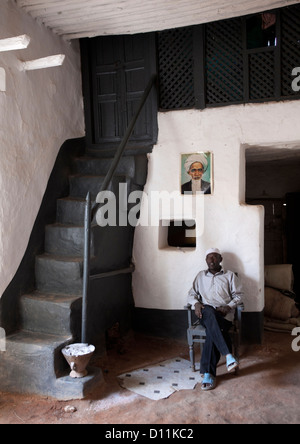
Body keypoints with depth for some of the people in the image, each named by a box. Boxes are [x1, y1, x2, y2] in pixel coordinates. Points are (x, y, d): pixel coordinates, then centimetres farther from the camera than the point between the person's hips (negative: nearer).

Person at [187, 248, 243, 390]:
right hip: (205, 313, 1)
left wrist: (228, 306, -9)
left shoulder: (229, 275, 15)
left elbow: (238, 295, 9)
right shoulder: (201, 276, 22)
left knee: (212, 331, -34)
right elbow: (191, 294, 20)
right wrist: (196, 304, -3)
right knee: (210, 313, -39)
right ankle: (228, 355, -45)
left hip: (224, 314, -1)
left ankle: (208, 373, -30)